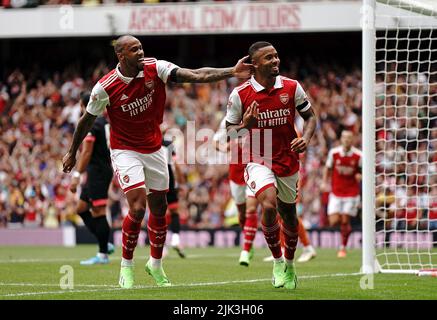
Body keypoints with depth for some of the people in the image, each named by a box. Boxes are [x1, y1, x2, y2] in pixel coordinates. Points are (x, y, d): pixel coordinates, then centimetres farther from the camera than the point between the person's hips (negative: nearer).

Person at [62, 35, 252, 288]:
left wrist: (232, 72, -33)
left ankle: (156, 264, 31)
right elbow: (87, 121, -1)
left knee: (159, 208, 11)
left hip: (154, 149, 4)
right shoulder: (105, 88, -17)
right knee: (138, 207, -18)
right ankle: (127, 266, 0)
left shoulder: (156, 69, -12)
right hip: (125, 151, -4)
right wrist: (72, 152, 9)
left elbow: (196, 75, -20)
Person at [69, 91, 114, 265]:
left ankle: (103, 254, -5)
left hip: (97, 171, -10)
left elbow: (86, 152, -19)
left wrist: (77, 175, -19)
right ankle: (105, 245, 12)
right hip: (106, 169, 10)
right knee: (81, 209, 14)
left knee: (98, 213, -7)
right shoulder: (104, 122, 15)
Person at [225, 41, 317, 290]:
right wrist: (245, 125, -22)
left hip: (288, 163, 3)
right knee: (269, 205, -27)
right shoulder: (240, 94, -9)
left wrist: (306, 138, -12)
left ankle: (289, 265, 40)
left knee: (289, 215, 14)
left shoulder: (292, 88, -4)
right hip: (258, 162, -3)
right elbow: (228, 130, 0)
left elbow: (310, 116, 8)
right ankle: (277, 262, -7)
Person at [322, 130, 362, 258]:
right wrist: (325, 182, 3)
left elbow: (362, 170, 4)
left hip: (351, 193, -1)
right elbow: (328, 168, 12)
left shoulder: (358, 155, -7)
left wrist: (360, 176, -17)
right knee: (334, 222, -9)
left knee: (345, 221, -4)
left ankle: (343, 248, 13)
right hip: (336, 192, 1)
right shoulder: (334, 153, -3)